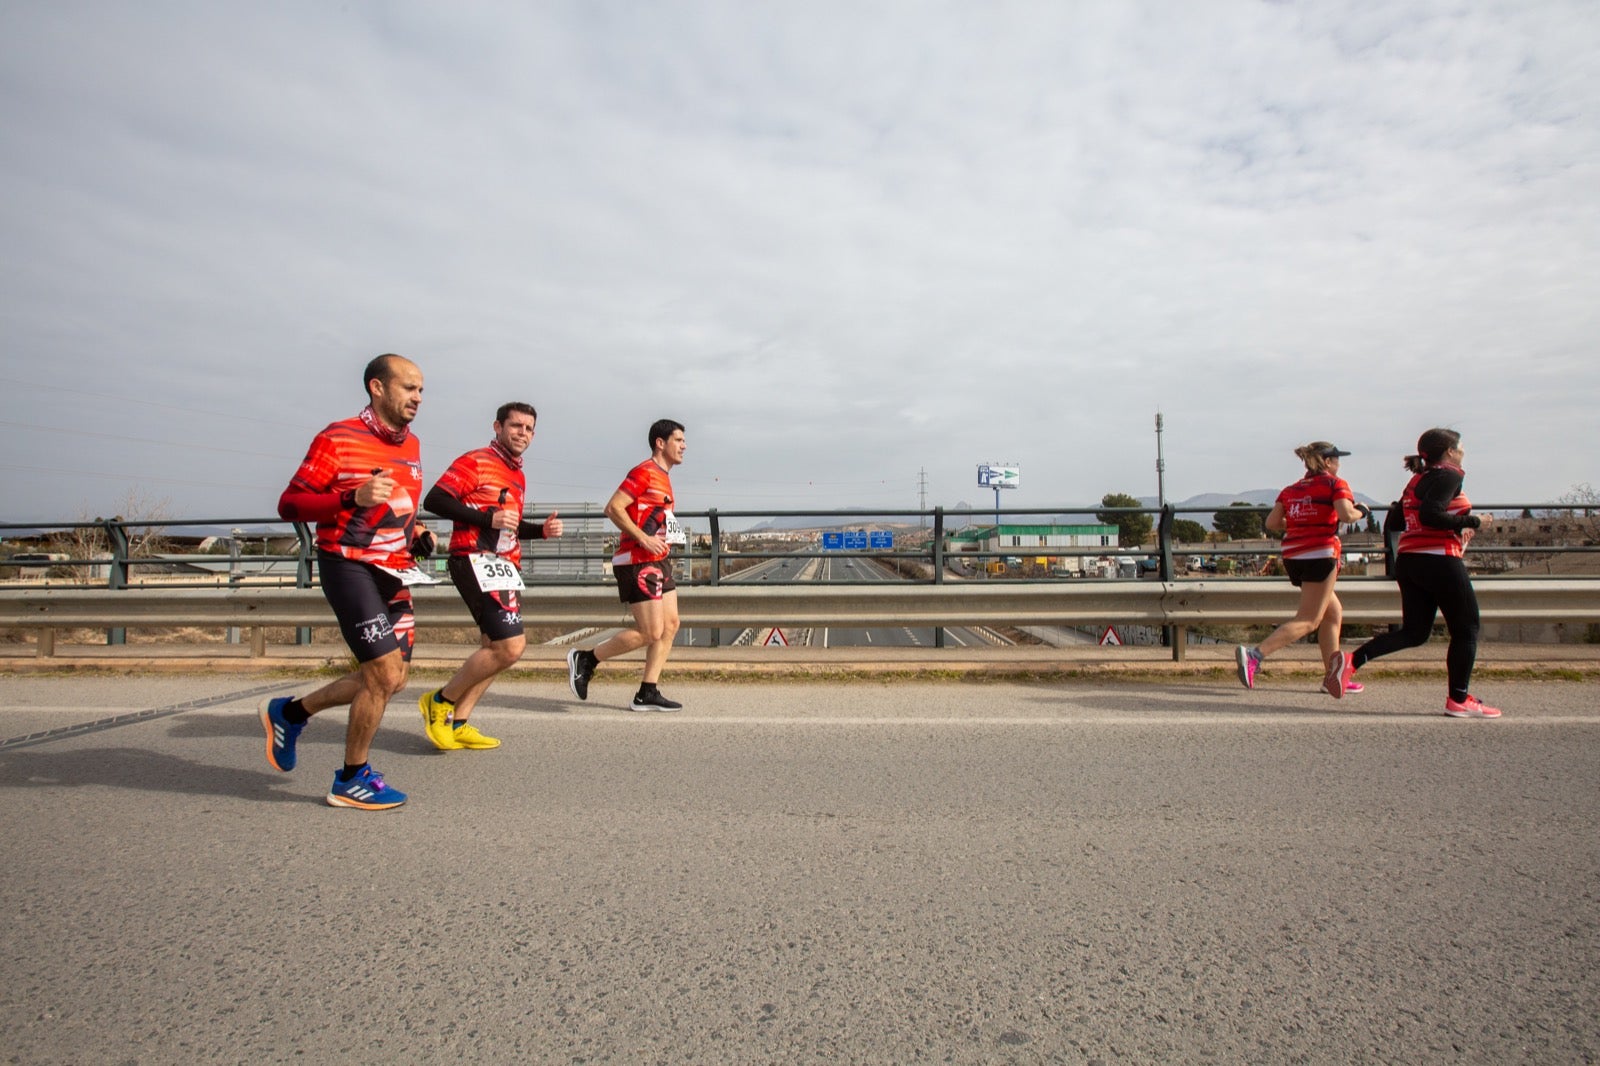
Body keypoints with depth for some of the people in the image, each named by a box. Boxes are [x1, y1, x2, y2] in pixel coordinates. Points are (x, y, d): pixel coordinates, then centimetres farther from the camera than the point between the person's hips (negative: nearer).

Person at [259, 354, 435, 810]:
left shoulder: (411, 445, 13)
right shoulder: (338, 439, -9)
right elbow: (289, 505, -11)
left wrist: (417, 534, 7)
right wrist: (353, 498, -26)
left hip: (394, 573, 8)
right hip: (349, 565, -8)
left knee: (390, 678, 11)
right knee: (386, 673, -11)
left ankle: (290, 712, 32)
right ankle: (352, 780, 9)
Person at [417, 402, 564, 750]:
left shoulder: (518, 476, 20)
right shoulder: (475, 461, -6)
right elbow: (434, 500, -16)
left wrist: (542, 529, 11)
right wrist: (488, 518, -21)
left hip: (506, 567, 10)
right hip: (477, 561, -10)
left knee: (496, 647, 11)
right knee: (509, 647, -16)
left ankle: (457, 723, 20)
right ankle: (441, 702, 2)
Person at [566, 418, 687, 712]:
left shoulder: (663, 478, 19)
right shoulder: (644, 472, -11)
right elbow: (613, 508, -18)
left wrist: (664, 545, 14)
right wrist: (644, 539, -20)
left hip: (657, 562, 10)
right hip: (638, 563, -10)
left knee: (670, 626, 5)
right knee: (651, 633, -9)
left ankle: (647, 694, 10)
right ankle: (585, 660, 6)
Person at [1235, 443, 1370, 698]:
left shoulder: (1291, 489, 15)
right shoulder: (1335, 484, 0)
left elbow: (1271, 522, 4)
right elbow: (1346, 515, -17)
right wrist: (1361, 512, 4)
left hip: (1293, 555, 7)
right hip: (1320, 554, -7)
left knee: (1333, 613, 20)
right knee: (1308, 620, -8)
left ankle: (1333, 677, 22)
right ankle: (1254, 655, -26)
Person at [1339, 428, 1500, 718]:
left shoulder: (1418, 480, 17)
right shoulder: (1448, 475, -7)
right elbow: (1430, 514, -23)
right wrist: (1472, 522, -11)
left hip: (1408, 561, 8)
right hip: (1439, 561, -8)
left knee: (1414, 632, 9)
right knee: (1466, 629, 6)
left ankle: (1353, 661, -9)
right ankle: (1459, 701, 10)